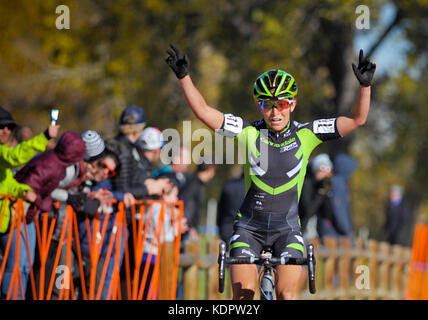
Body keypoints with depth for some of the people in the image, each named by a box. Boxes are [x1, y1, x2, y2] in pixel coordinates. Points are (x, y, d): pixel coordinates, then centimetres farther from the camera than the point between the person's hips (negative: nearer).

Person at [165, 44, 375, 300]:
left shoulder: (305, 135, -6)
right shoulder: (250, 133, -7)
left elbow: (357, 120, -10)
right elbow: (203, 111, -12)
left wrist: (365, 85, -25)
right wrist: (184, 76, -22)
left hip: (287, 226, 0)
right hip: (250, 226, 0)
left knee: (287, 295, -16)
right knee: (243, 295, -16)